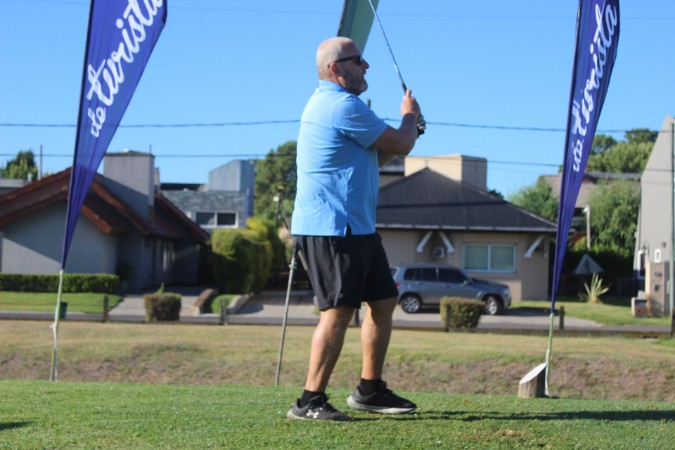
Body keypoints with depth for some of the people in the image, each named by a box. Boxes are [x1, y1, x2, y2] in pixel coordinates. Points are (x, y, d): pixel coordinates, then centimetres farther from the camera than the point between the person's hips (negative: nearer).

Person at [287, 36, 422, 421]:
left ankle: (370, 390, 22)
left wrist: (405, 132, 15)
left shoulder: (331, 103, 20)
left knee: (384, 301, 14)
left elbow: (376, 157, 28)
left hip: (357, 227, 11)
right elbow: (402, 145, -10)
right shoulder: (342, 105, -15)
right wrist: (410, 116, 10)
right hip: (331, 228, -11)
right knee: (339, 310, -12)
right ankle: (310, 401, -8)